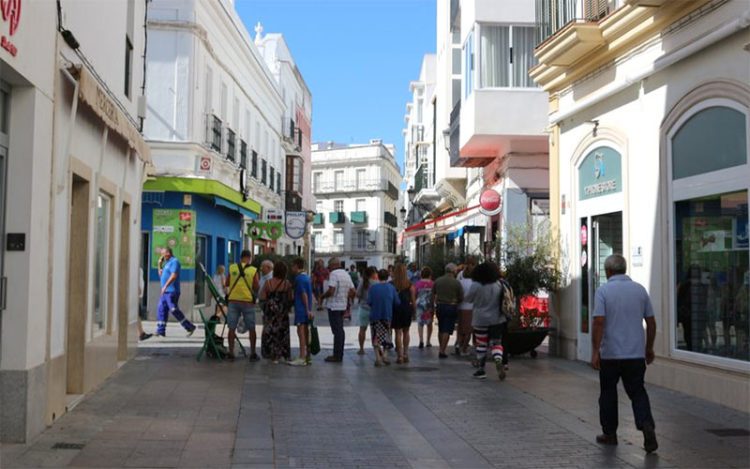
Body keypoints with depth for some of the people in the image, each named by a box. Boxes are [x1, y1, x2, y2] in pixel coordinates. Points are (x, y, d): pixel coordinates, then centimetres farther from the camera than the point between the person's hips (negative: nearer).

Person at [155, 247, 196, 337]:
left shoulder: (174, 261, -10)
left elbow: (174, 276, -22)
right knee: (161, 310, 5)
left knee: (174, 310, -12)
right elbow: (161, 275, 28)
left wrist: (165, 286, -24)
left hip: (172, 292, -10)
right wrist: (160, 264, 15)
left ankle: (190, 327, -6)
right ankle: (160, 331, 6)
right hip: (165, 292, 10)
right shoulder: (167, 263, 21)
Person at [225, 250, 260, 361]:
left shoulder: (232, 268, 2)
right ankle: (253, 354, 12)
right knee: (251, 329, 9)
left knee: (232, 328, 7)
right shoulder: (253, 270, -4)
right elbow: (257, 288, -3)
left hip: (233, 301, 2)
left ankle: (231, 353, 6)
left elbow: (226, 284, 10)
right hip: (248, 302, -1)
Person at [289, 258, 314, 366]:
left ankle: (302, 358, -9)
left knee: (301, 332, -8)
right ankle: (307, 357, 18)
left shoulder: (299, 278, -12)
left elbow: (304, 294, -17)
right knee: (306, 332, 13)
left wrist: (307, 309, -17)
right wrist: (309, 309, 17)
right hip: (306, 310, 9)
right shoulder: (307, 277, 16)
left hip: (301, 309, -9)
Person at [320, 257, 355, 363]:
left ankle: (337, 356, -1)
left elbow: (330, 291, -22)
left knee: (337, 331, -5)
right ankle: (339, 355, 19)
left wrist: (323, 296, -5)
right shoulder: (346, 274, 12)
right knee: (340, 331, 14)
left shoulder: (334, 274, -13)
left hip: (334, 306, -8)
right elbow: (353, 292, 12)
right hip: (343, 306, 8)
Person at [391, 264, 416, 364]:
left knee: (398, 333, 4)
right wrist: (414, 311, 9)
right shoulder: (409, 284, -2)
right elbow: (413, 299, -1)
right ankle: (406, 354, 17)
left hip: (396, 309, -2)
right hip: (407, 308, 2)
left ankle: (400, 356, 2)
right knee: (406, 331, 18)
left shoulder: (392, 284, -6)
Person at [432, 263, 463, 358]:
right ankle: (442, 351, -2)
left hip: (439, 306, 4)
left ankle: (441, 349, 25)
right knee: (447, 330, 0)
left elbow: (433, 295, 7)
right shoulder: (456, 283, -10)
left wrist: (435, 304, 17)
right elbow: (461, 298, -6)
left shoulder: (437, 281, 1)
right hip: (451, 307, -4)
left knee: (440, 329, 18)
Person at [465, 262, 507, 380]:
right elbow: (503, 300, 6)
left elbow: (468, 299, -2)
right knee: (496, 343, 7)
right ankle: (498, 361, -21)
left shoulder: (476, 286, -13)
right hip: (497, 319, 2)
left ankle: (481, 370, 16)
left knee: (481, 345, 9)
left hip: (481, 320, -2)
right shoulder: (498, 285, -3)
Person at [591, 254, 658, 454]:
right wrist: (649, 348, 18)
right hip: (636, 353, 3)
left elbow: (599, 322, -16)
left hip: (610, 354, -3)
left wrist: (595, 351, -13)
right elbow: (651, 322, 8)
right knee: (637, 392, 8)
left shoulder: (603, 290, -8)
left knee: (608, 393, 12)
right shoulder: (640, 289, 5)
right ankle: (647, 426, -14)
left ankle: (609, 433, 20)